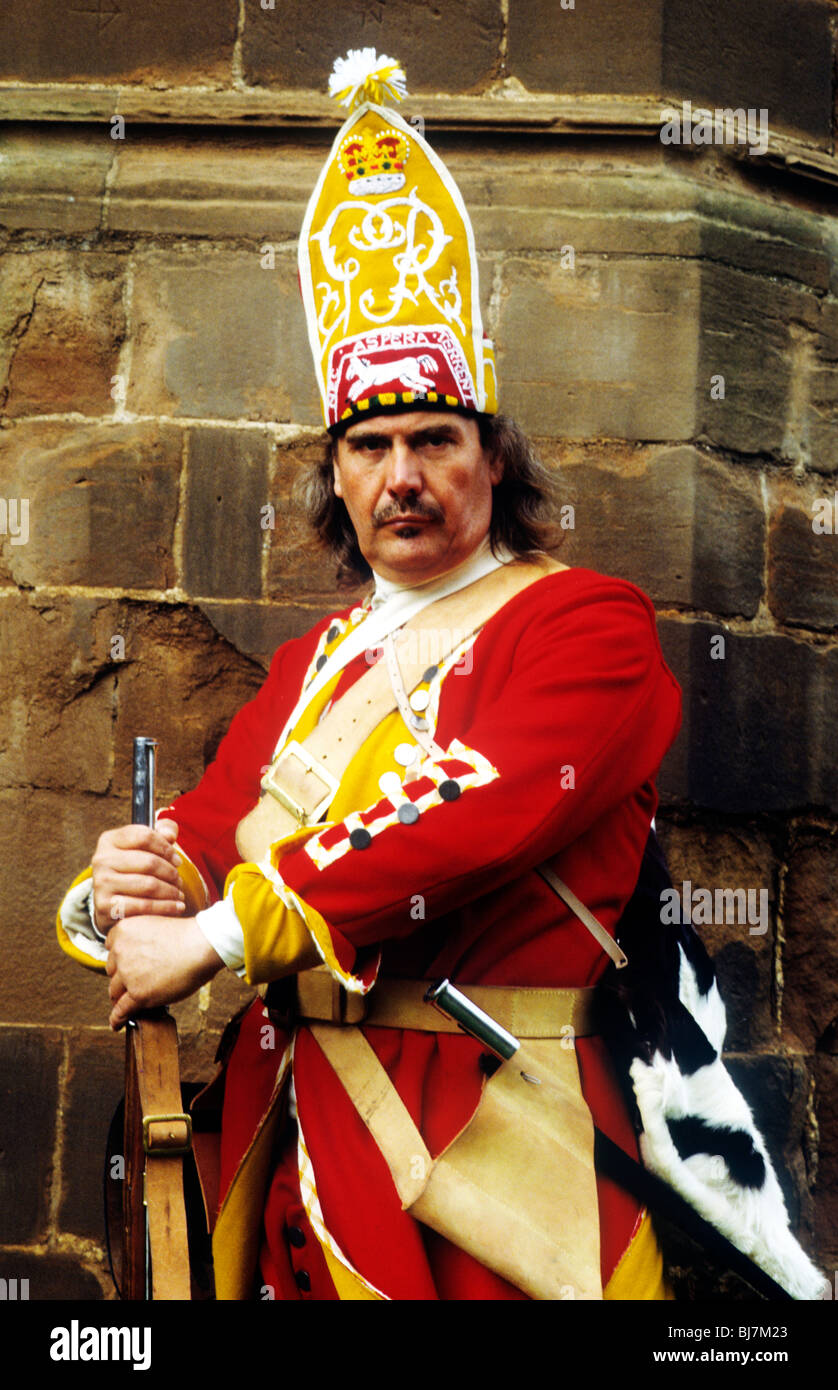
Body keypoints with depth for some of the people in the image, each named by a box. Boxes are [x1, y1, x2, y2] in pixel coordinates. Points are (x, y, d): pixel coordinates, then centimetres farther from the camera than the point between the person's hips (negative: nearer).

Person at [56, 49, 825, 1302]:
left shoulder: (588, 624, -6)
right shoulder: (315, 661, 16)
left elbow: (481, 811, -22)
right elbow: (211, 823, 12)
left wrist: (221, 933, -22)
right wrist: (128, 891, -13)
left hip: (488, 1143, -6)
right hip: (291, 1138, 6)